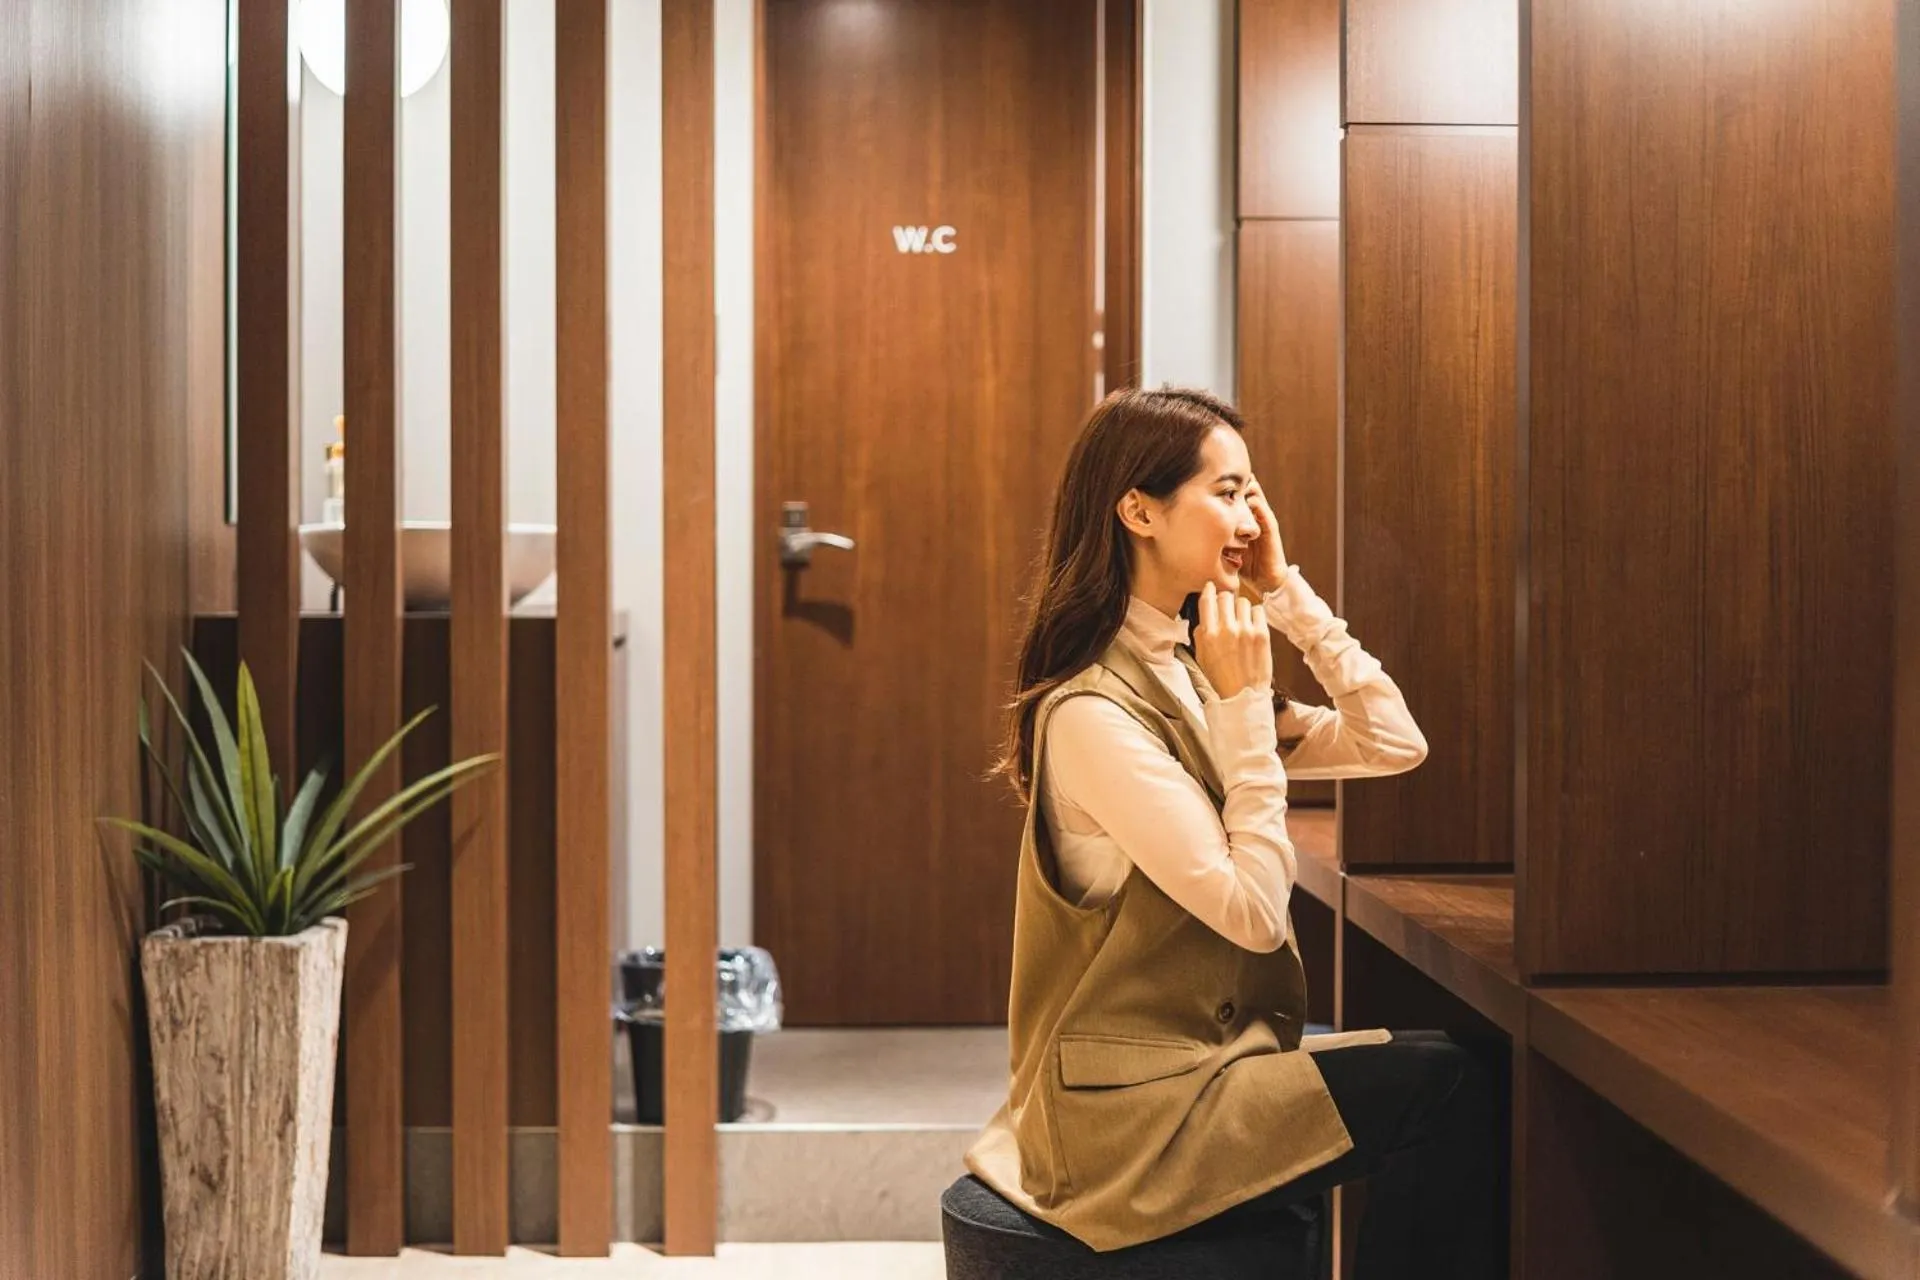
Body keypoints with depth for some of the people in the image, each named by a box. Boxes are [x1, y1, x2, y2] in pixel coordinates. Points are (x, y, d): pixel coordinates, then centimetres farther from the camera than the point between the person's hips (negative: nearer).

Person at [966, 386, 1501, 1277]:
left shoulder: (1188, 674, 8)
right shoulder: (1093, 711, -19)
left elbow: (1395, 745, 4)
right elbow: (1254, 911, -22)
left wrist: (1287, 594, 0)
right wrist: (1244, 706, -17)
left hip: (1203, 1055, 9)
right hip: (1133, 1107, -8)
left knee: (1446, 1072, -5)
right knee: (1445, 1095, -18)